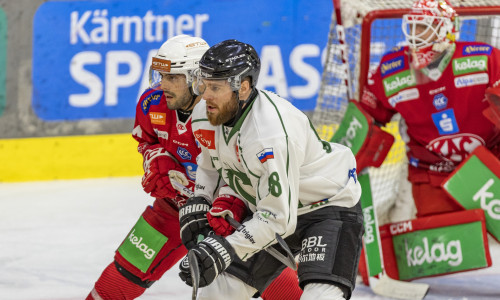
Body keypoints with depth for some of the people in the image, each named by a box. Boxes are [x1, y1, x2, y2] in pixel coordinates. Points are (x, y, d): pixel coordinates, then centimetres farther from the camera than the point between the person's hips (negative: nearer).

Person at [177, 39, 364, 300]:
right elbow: (211, 163, 15)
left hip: (330, 207, -8)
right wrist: (198, 204, 1)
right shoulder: (205, 115, -10)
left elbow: (277, 219, -36)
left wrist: (223, 250, -41)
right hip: (266, 208, 8)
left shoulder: (272, 135, -36)